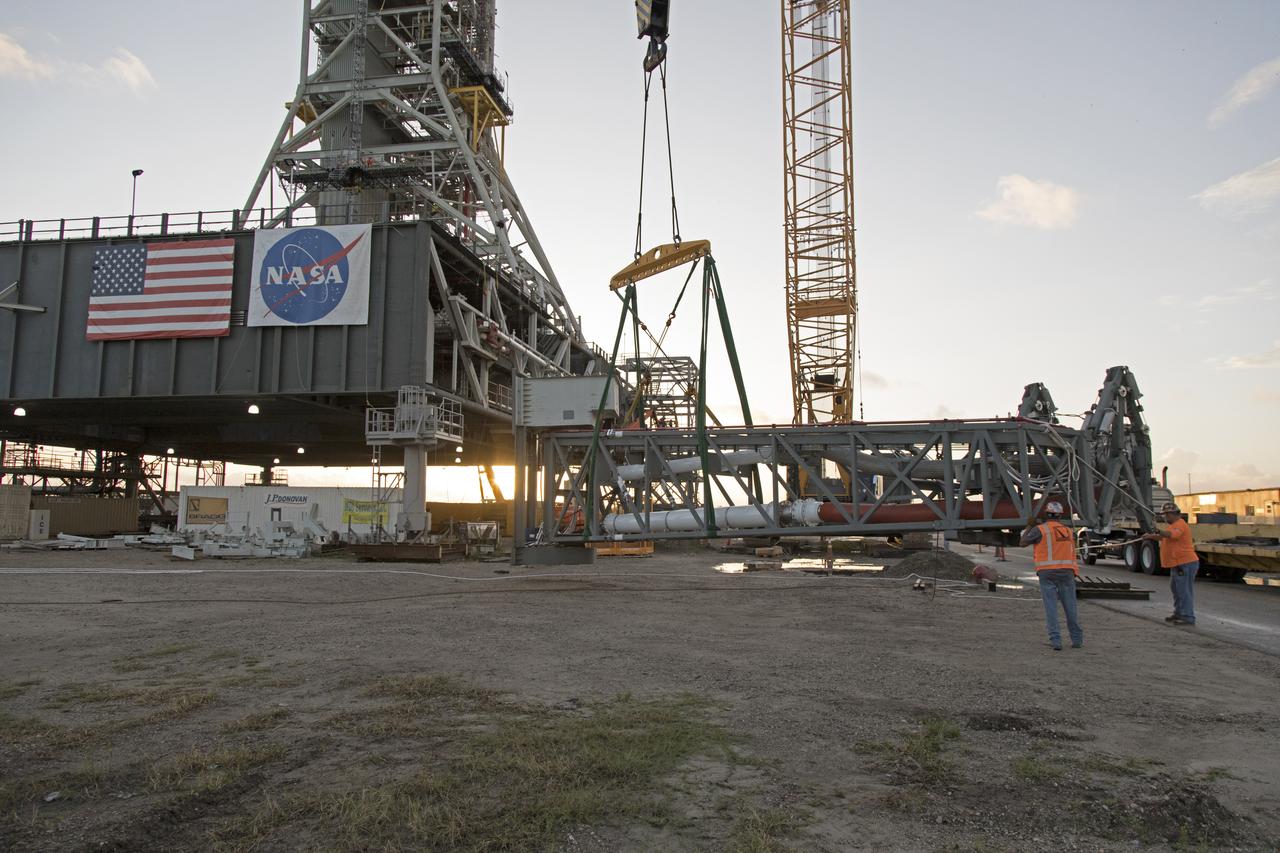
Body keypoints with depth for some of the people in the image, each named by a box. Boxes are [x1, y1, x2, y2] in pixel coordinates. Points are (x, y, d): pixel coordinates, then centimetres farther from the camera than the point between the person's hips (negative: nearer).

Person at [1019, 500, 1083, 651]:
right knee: (1070, 607, 12)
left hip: (1047, 573, -3)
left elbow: (1022, 543, 5)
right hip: (1066, 572, 3)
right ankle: (1077, 639, 19)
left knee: (1051, 608, -2)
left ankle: (1056, 641, -9)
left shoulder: (1040, 529, -2)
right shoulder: (1068, 531, 13)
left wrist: (1029, 526, 16)